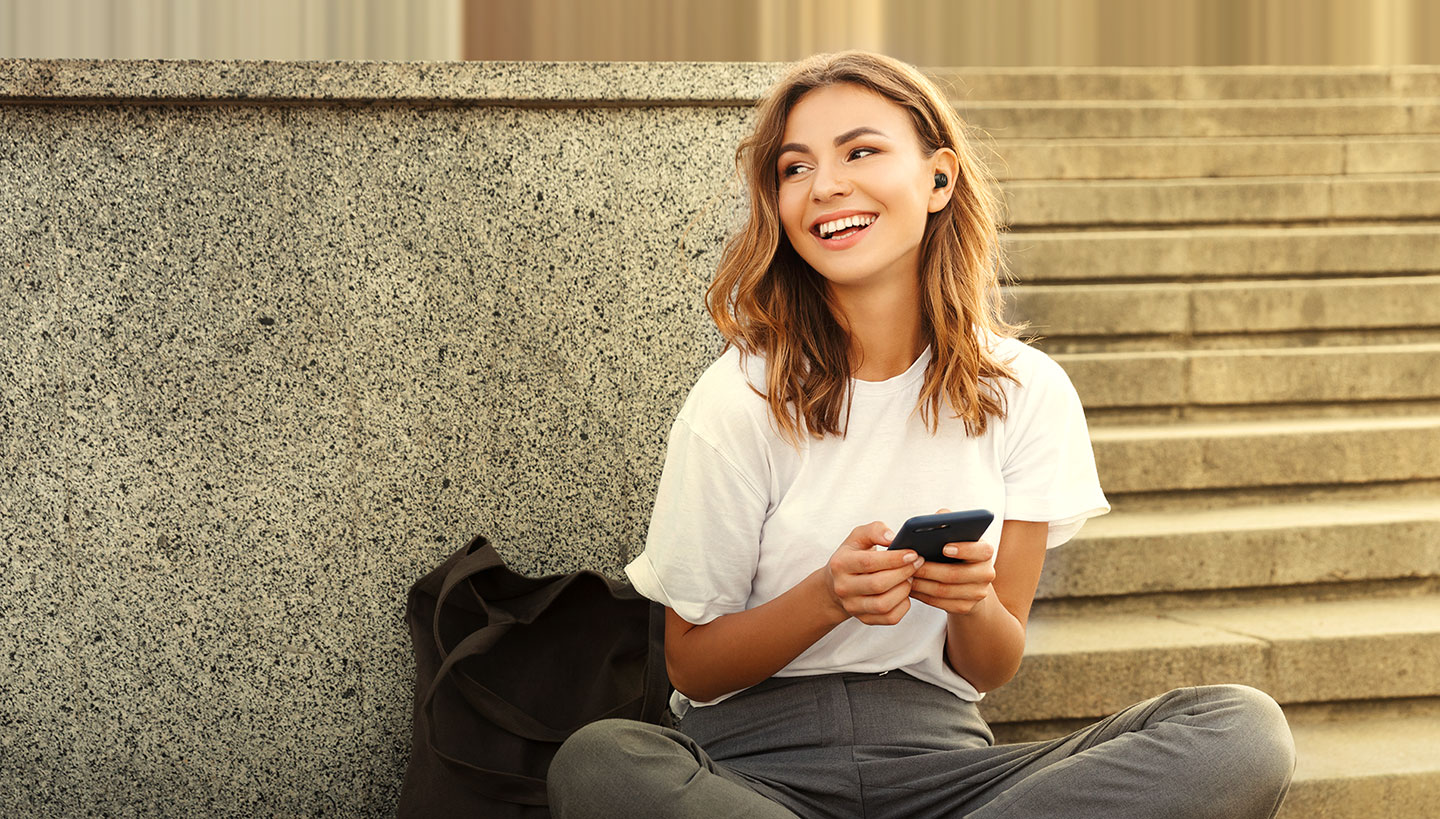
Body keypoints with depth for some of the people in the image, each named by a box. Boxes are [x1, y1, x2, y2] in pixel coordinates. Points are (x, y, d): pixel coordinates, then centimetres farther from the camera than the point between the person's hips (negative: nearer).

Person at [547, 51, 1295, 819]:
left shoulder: (1026, 392, 3)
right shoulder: (740, 399, -5)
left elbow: (991, 669, 8)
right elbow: (691, 663, 1)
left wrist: (973, 602, -16)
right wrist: (830, 597, -18)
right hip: (757, 751, -2)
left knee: (1242, 731, -22)